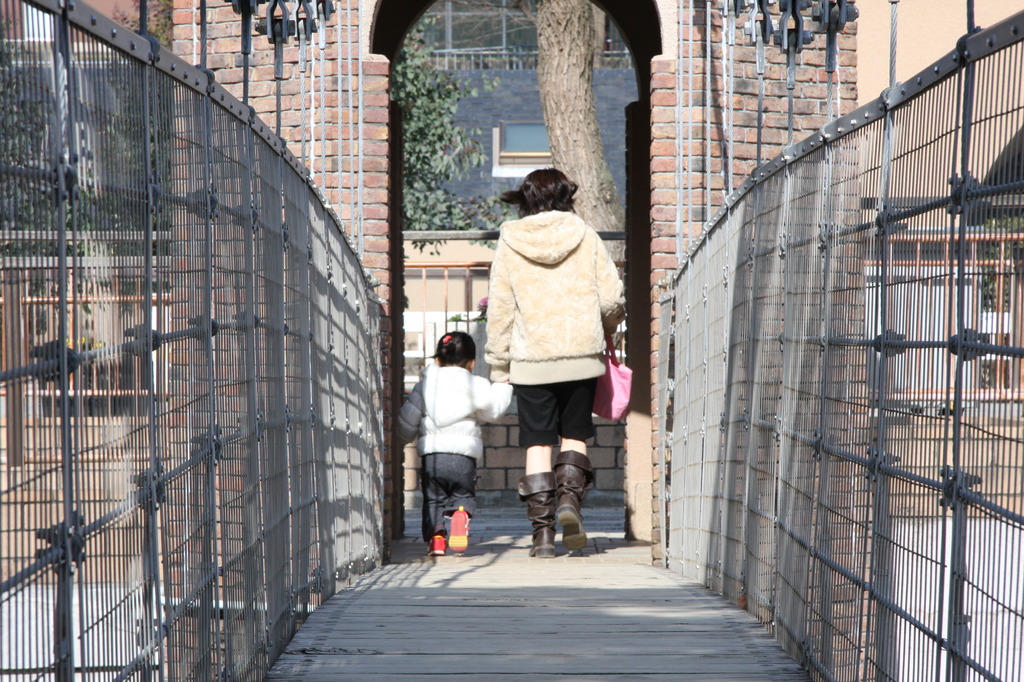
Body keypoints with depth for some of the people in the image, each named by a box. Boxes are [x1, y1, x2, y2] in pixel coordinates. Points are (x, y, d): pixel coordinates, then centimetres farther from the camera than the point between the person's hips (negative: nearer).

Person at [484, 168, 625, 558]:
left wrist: (497, 365, 7)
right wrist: (605, 330, 20)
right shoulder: (585, 237, 2)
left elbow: (499, 309, 2)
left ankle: (542, 530, -1)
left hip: (531, 360, 0)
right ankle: (570, 495, -11)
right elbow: (612, 299, -1)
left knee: (538, 443, 4)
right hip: (582, 355, 0)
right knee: (575, 435, 14)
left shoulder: (509, 244, 2)